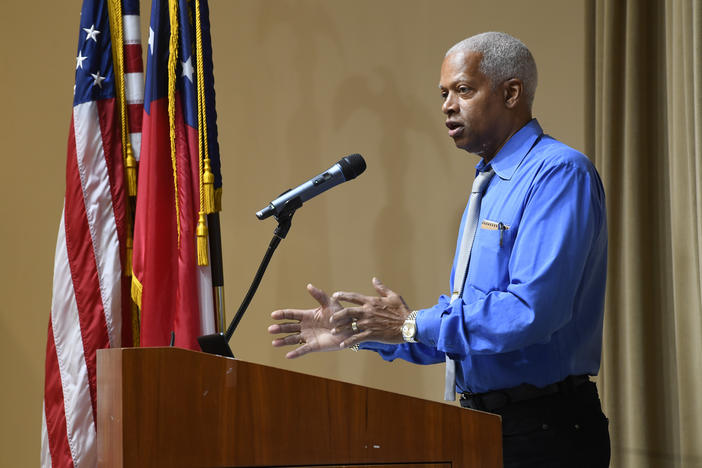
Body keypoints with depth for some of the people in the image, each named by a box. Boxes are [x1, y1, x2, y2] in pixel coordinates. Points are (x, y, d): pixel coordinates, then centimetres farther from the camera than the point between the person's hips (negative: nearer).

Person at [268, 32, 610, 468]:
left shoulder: (560, 173, -13)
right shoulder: (490, 186, 17)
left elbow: (532, 309, -25)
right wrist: (356, 331, 10)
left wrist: (413, 324, -18)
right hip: (486, 429, 9)